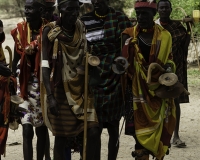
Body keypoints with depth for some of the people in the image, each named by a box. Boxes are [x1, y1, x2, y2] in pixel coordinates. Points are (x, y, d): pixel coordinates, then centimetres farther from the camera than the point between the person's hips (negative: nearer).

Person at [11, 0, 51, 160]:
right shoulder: (20, 30, -1)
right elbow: (16, 60, 6)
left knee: (42, 128, 10)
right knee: (27, 130, -8)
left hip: (44, 85, -1)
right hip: (26, 85, 1)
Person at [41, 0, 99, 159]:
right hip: (60, 91, -3)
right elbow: (45, 65, -11)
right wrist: (50, 96, -20)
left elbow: (86, 59, 11)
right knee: (61, 137, 2)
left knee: (92, 132, -7)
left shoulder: (82, 29, 3)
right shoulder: (50, 31, -8)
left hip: (81, 89, 3)